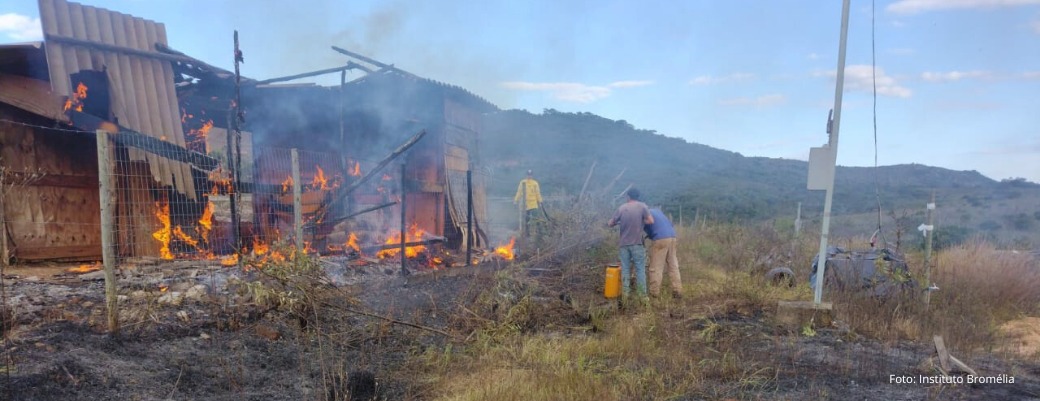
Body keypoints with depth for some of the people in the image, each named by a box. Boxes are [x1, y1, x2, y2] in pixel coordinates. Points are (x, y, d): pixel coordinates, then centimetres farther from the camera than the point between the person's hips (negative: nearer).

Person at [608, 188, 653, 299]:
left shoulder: (621, 208, 3)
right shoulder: (642, 206, -3)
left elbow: (610, 224, 6)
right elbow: (651, 221, -9)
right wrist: (640, 221, 9)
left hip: (623, 243, 2)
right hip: (637, 243, -2)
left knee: (625, 270, 7)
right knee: (640, 269, 5)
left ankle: (625, 295, 7)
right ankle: (642, 295, 5)